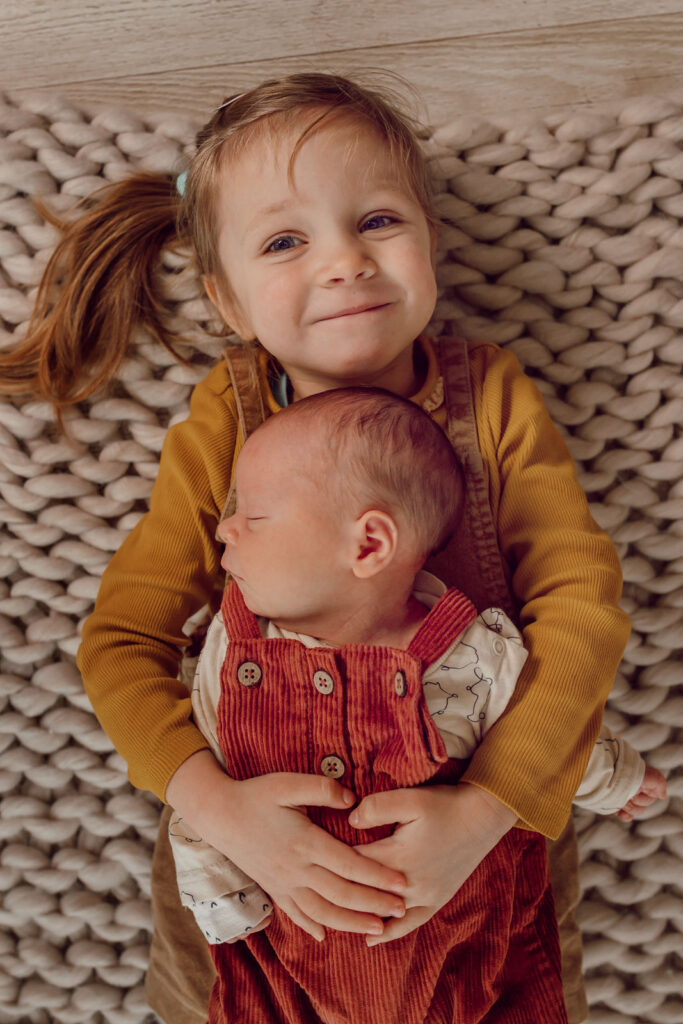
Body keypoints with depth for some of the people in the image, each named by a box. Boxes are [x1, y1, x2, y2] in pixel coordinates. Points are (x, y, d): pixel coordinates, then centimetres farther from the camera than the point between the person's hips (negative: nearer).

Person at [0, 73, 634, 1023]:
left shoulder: (494, 398, -16)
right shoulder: (220, 429, -16)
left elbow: (579, 601, -19)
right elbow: (123, 635, -14)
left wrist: (487, 809, -29)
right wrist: (218, 804, -29)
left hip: (487, 811, 0)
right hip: (272, 824, 1)